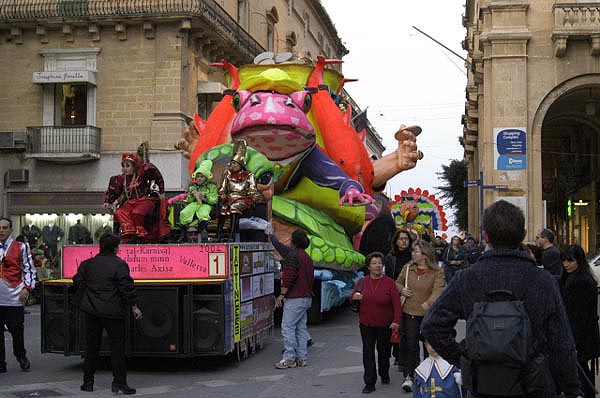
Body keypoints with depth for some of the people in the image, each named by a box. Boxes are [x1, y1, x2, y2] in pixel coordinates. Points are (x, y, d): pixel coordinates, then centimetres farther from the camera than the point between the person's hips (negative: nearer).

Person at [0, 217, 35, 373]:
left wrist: (27, 288, -8)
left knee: (17, 330, 7)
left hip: (14, 297, -2)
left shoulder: (21, 247, 4)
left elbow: (29, 269, 3)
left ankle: (21, 357, 28)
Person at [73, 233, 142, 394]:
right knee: (117, 345, 2)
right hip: (113, 311, -5)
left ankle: (88, 381, 18)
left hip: (91, 310, 5)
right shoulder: (119, 265, -10)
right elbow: (127, 288, -11)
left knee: (91, 346, 13)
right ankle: (119, 382, 0)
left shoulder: (87, 264, 5)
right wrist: (134, 307, -2)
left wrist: (83, 302, 25)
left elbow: (78, 283, 11)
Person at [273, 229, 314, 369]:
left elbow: (290, 276, -20)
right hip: (306, 298, 10)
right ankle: (302, 358, 12)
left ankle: (289, 359, -8)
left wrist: (281, 294, -16)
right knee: (301, 328, 11)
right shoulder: (307, 258, 18)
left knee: (288, 327, -7)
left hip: (295, 299, -10)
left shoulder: (293, 255, -12)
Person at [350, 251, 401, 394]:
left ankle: (384, 375, 37)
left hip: (384, 325, -1)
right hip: (366, 324, 1)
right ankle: (369, 383, 0)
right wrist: (355, 297, -14)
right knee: (368, 352, -3)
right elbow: (352, 298, 11)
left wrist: (396, 321, -21)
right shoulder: (362, 282, 1)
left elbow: (396, 303, -12)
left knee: (383, 351, 13)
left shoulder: (389, 282, -8)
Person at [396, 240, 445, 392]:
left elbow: (438, 290, -24)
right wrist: (402, 289, -6)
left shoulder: (437, 272, -10)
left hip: (428, 314, -2)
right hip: (410, 312, 2)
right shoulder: (408, 268, 3)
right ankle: (409, 376, 2)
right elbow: (397, 282, 18)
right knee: (411, 345, -1)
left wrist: (428, 303, -42)